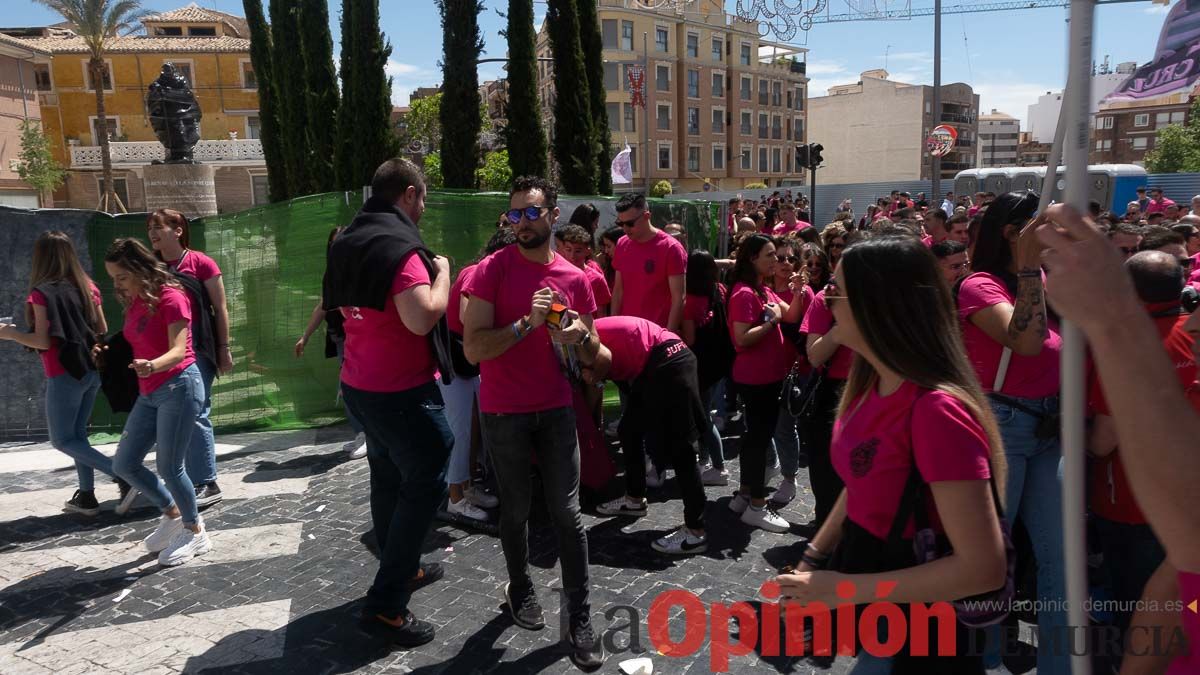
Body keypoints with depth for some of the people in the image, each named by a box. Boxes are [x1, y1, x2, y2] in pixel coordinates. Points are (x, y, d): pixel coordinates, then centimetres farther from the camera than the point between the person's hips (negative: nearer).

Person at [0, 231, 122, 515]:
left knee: (62, 440, 4)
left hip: (64, 375, -6)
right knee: (77, 434, 17)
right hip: (91, 370, 7)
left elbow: (43, 341, -14)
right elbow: (102, 330, 9)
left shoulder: (41, 293, -13)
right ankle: (86, 496, 16)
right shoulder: (87, 286, 4)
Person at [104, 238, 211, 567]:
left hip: (179, 387, -9)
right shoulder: (134, 303, 11)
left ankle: (196, 534, 14)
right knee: (123, 465, 8)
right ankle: (174, 514, 27)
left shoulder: (170, 297, -13)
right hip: (149, 393, 9)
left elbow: (178, 351, -23)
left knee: (169, 467, -5)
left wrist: (152, 366, -40)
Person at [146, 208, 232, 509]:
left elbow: (220, 309, -4)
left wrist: (224, 349, -6)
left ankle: (207, 484, 2)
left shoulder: (200, 263, -5)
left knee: (195, 415, -6)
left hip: (197, 349, -6)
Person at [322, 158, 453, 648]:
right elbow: (422, 319, -32)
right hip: (401, 390, -9)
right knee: (425, 484, -1)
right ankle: (384, 604, 0)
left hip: (359, 383, 10)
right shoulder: (399, 245, -20)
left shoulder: (348, 241, 10)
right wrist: (441, 273, -14)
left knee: (389, 478, 21)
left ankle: (402, 570, 37)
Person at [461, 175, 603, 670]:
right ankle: (520, 587, 36)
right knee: (515, 508, 11)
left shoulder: (575, 278, 2)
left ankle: (579, 618, 12)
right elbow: (473, 349, -16)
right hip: (503, 413, -2)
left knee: (567, 512, 2)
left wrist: (581, 337, -14)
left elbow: (591, 357, 9)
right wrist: (527, 323, -26)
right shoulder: (491, 270, -9)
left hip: (556, 409, 2)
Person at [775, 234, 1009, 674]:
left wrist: (841, 589, -24)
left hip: (912, 635, -8)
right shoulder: (873, 385, -2)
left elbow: (984, 568, -27)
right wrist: (810, 564, 0)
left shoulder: (936, 409, -28)